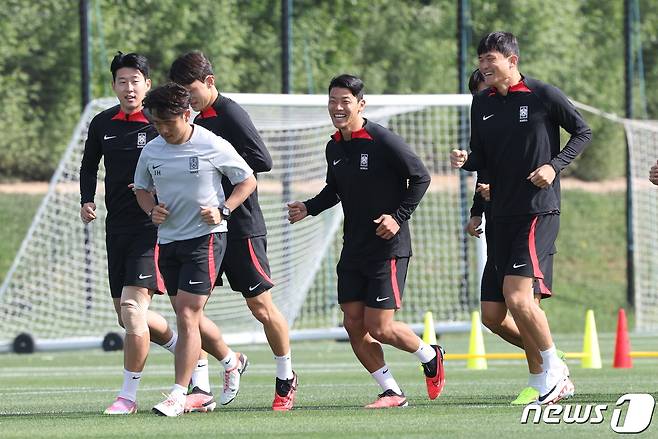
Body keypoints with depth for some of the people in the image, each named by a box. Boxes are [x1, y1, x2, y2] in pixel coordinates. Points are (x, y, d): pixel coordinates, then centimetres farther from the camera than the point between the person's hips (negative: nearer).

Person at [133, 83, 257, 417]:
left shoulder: (213, 146, -10)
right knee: (190, 318, 14)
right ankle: (232, 361, 40)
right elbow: (142, 188, 19)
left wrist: (222, 210, -14)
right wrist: (151, 210, -2)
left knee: (187, 316, -13)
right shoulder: (151, 150, 4)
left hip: (205, 237, -6)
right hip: (168, 239, 6)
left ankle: (178, 395, -11)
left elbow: (248, 180, 0)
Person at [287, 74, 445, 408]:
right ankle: (392, 393, 12)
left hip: (388, 247, -7)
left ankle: (430, 357, 19)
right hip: (353, 249, 7)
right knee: (353, 325, 1)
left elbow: (421, 178, -9)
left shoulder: (383, 141, -14)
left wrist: (398, 216, -17)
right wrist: (308, 208, 5)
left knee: (379, 328, -9)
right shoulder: (334, 148, 7)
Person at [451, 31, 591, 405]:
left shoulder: (544, 96, -7)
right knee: (514, 303, 6)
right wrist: (466, 160, -6)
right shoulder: (482, 104, 10)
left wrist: (555, 166, -12)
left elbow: (584, 132, 1)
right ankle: (555, 378, 17)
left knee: (518, 297, -17)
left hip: (540, 211, -7)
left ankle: (554, 368, 1)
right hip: (503, 214, 7)